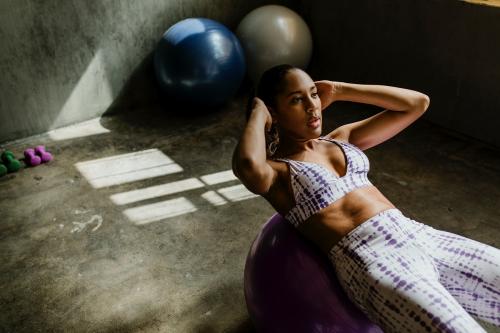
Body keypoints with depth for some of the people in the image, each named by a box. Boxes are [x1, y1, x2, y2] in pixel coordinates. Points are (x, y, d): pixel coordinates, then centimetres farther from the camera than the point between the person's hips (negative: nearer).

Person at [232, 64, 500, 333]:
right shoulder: (275, 169, 2)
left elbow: (417, 103, 18)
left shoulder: (342, 138, 20)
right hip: (368, 259, -7)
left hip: (420, 237, 7)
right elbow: (249, 167, -25)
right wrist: (257, 114, -4)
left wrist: (338, 90, 18)